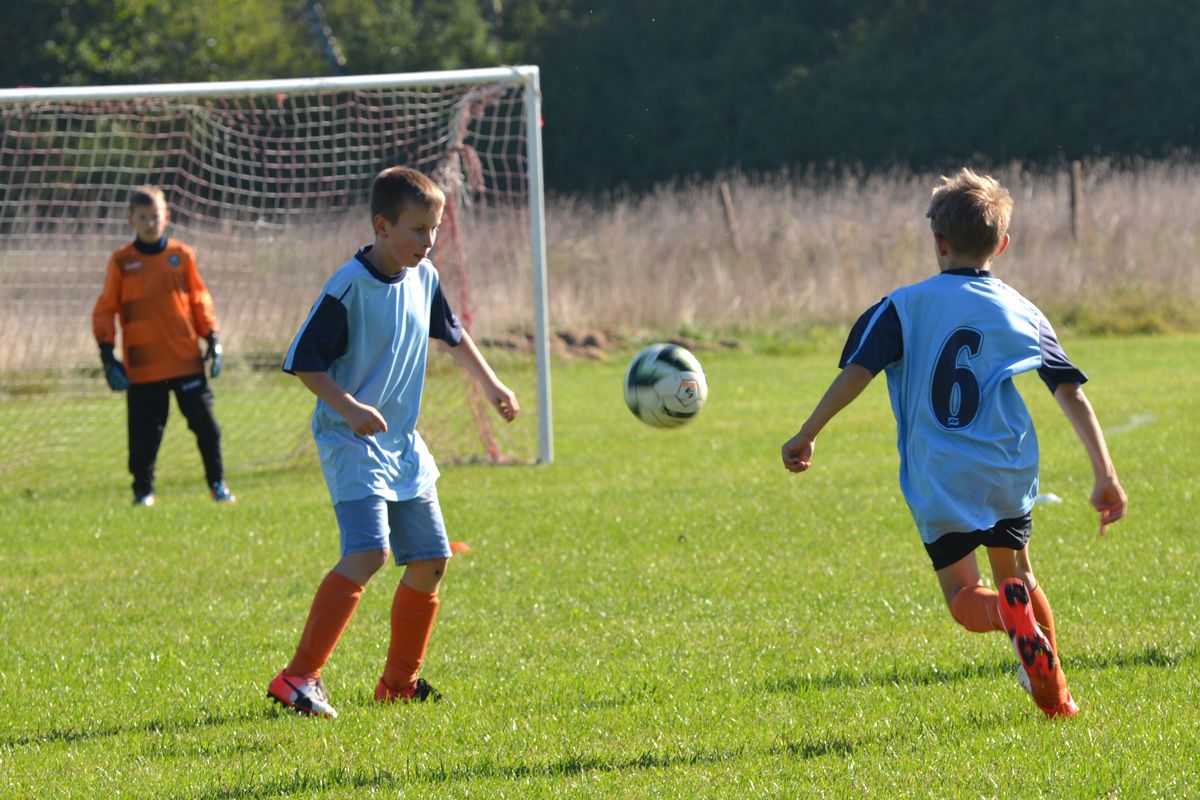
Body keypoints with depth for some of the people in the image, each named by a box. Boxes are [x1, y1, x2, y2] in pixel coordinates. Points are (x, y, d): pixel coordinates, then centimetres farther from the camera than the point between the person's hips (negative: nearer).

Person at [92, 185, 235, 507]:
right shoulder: (121, 261, 0)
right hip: (142, 366, -1)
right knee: (144, 431, 2)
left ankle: (217, 483, 15)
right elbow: (105, 309, 3)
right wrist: (107, 355, -3)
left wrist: (212, 339, 5)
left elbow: (199, 299, 12)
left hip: (186, 359, 1)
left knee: (205, 423, 2)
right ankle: (143, 489, 17)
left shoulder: (182, 255, 4)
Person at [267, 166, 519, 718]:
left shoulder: (423, 278, 6)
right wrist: (349, 408, -26)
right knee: (368, 552, -25)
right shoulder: (349, 287, -17)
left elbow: (451, 335, 26)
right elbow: (303, 361, -16)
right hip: (351, 443, -8)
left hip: (402, 444, 8)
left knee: (431, 559, 9)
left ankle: (399, 681, 24)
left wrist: (491, 386, 27)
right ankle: (298, 678, -26)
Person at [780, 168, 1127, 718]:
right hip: (1007, 476, 2)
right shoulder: (1023, 314, 6)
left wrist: (806, 435, -3)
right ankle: (1053, 691, 15)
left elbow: (856, 370, -9)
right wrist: (1105, 475, 4)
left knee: (964, 598, 6)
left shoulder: (905, 307, 0)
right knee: (1016, 571, 24)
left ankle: (1007, 610, -29)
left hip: (938, 483, -2)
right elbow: (1071, 394, 2)